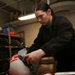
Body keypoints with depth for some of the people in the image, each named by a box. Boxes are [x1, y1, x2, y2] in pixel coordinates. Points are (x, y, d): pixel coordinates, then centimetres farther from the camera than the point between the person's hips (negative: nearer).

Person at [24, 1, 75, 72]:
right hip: (62, 61, 6)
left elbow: (62, 39, -40)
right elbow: (37, 44, -1)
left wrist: (42, 51, -55)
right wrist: (27, 55, -20)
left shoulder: (62, 22, -21)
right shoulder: (43, 29, 2)